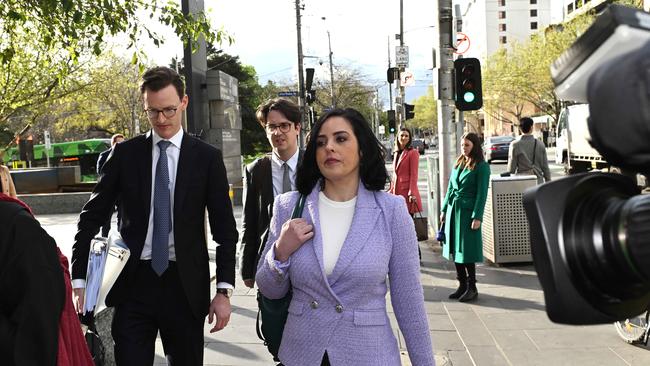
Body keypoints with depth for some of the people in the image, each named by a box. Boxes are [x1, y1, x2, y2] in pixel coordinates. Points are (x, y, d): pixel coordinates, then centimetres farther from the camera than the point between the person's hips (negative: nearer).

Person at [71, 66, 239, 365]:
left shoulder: (207, 157, 1)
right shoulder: (125, 153, 3)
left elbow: (224, 227, 1)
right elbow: (92, 217, 5)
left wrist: (224, 290, -5)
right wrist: (79, 280, -2)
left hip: (185, 284, 0)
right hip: (133, 283, 0)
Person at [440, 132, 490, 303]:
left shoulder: (482, 167, -7)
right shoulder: (458, 164, 12)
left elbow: (482, 193, -10)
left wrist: (477, 217, -15)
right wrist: (444, 209, 13)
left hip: (468, 211, -7)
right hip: (453, 210, 7)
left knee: (467, 251, -3)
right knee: (455, 249, 9)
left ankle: (472, 288, 8)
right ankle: (462, 285, 19)